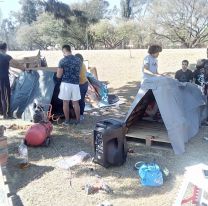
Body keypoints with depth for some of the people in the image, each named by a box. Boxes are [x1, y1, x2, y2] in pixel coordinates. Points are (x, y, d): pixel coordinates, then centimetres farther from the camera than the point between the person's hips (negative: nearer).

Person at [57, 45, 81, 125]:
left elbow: (58, 75, -6)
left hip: (66, 84, -4)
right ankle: (78, 120, 17)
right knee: (76, 103, 11)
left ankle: (67, 121, 12)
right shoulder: (78, 60, 6)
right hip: (75, 84, 4)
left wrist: (58, 73, 15)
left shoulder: (63, 61, -7)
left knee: (65, 102, 6)